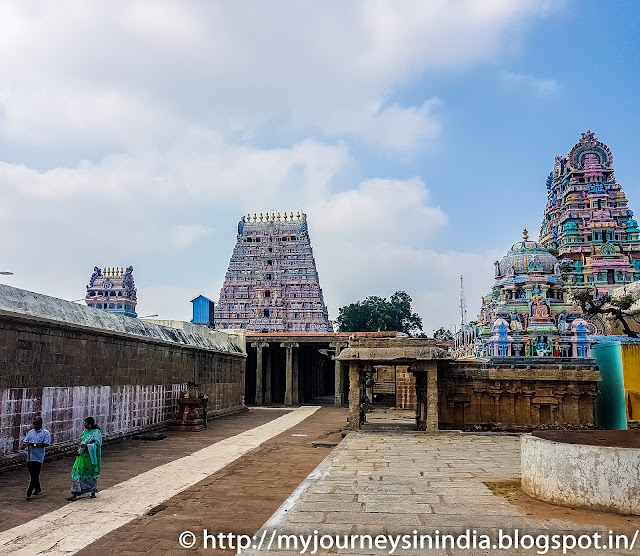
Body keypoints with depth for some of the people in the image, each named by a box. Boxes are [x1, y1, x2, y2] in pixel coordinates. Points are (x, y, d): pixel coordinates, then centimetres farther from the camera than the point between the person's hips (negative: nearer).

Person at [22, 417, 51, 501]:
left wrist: (34, 445, -20)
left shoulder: (46, 433, -4)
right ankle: (38, 490, 31)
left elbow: (46, 444, -13)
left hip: (38, 457, -6)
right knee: (33, 475, 15)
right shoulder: (30, 432, 13)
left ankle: (29, 494, -4)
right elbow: (25, 441, 12)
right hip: (29, 457, 6)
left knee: (34, 476, -6)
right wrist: (27, 444, -11)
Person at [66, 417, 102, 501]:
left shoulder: (96, 433, -14)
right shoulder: (86, 431, 10)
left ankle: (93, 491, 16)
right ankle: (75, 494, 11)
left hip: (90, 457, -7)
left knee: (91, 475, 2)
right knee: (77, 473, 5)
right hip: (82, 456, 7)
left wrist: (86, 446, -34)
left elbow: (96, 444, -23)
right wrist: (80, 446, 8)